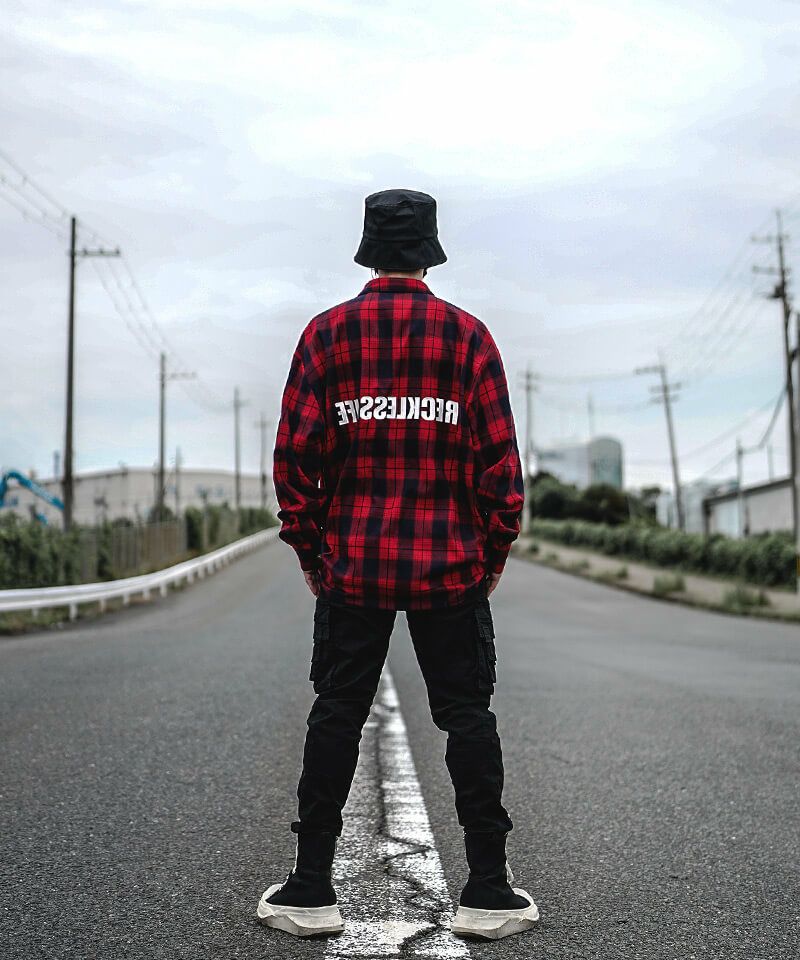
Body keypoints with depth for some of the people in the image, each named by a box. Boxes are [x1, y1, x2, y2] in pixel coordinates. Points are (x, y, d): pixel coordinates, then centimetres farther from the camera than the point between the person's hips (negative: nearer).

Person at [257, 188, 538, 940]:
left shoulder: (326, 333, 2)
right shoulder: (467, 335, 0)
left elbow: (295, 451, -1)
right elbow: (499, 455, -2)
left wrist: (309, 551, 8)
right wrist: (495, 552, 8)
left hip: (351, 565, 1)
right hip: (452, 567, 0)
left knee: (336, 717, 9)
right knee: (468, 717, 7)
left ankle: (311, 891, 15)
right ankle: (487, 893, 12)